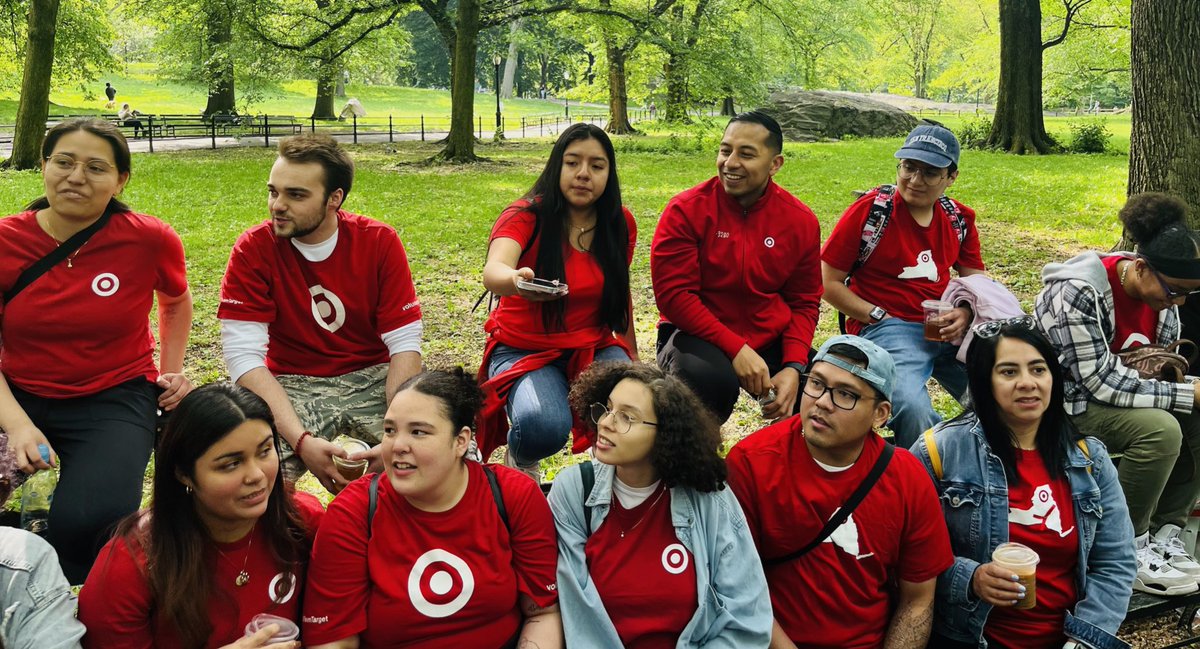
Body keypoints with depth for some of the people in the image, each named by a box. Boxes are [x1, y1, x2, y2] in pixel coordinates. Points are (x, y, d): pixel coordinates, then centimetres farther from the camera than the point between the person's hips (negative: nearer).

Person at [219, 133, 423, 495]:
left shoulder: (379, 242, -6)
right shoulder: (253, 249, -9)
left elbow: (405, 345, -8)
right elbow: (244, 356, -15)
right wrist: (302, 441, -28)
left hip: (373, 381, 1)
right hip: (291, 388, -1)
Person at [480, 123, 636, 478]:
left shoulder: (620, 223, -1)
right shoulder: (526, 216, -15)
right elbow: (493, 271, -36)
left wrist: (633, 360, 17)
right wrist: (516, 281, -60)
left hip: (593, 347, 3)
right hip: (524, 350, -3)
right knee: (544, 427, -34)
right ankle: (520, 459, 6)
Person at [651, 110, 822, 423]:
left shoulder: (801, 220, 0)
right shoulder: (686, 210, -11)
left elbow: (804, 303, 5)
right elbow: (673, 294, -15)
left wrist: (793, 367, -12)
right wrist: (736, 348, -22)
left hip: (771, 340, 4)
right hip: (700, 336, -4)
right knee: (709, 379, -37)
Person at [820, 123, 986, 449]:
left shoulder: (959, 219, 10)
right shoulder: (871, 210, -5)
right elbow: (829, 283, -3)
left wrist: (965, 314, -6)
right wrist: (882, 318, -9)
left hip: (948, 330, 5)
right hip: (885, 329, -5)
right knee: (913, 408, -32)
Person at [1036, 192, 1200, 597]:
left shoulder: (1161, 293, -2)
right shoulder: (1080, 292, -26)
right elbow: (1100, 381, -26)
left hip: (1128, 392, 8)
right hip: (1068, 404, -8)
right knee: (1159, 429, -30)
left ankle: (1164, 531, 0)